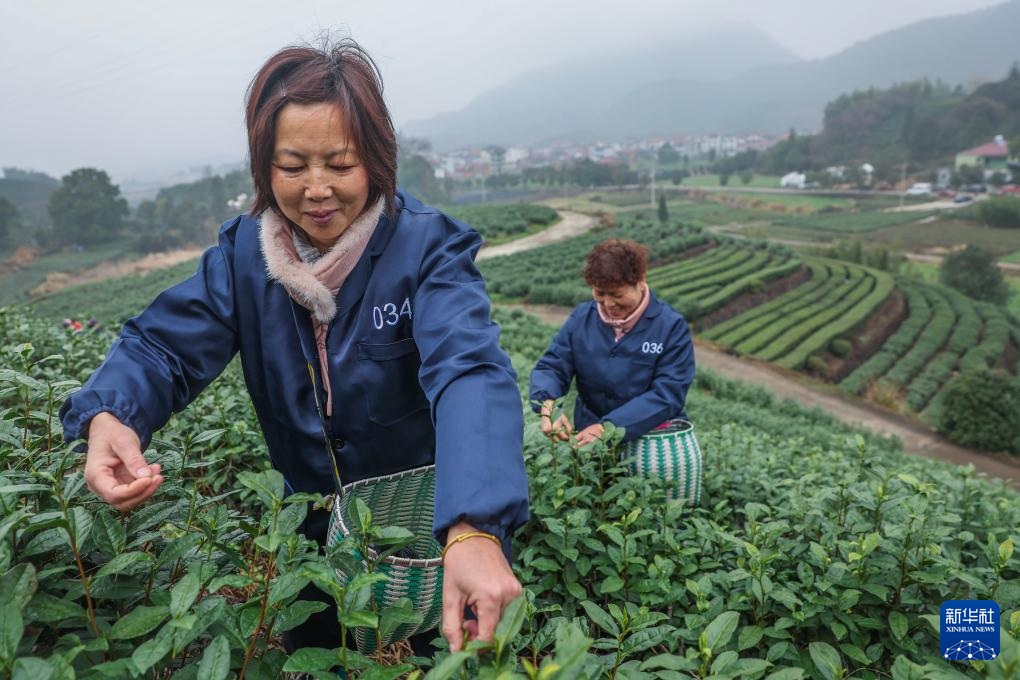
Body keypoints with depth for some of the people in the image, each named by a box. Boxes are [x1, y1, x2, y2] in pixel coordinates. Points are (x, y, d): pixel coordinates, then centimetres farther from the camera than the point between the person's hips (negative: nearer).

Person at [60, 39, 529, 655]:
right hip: (315, 527, 4)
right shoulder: (243, 253, -7)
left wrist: (474, 529, -55)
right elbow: (162, 346, -11)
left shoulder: (428, 247, -24)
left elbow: (470, 374, -39)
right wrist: (109, 415, -35)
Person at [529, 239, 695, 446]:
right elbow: (551, 366, 3)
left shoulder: (671, 326, -5)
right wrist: (548, 407, -19)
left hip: (654, 440, -3)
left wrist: (609, 428, -23)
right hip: (588, 437, 3)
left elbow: (667, 394, -13)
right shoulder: (581, 318, 5)